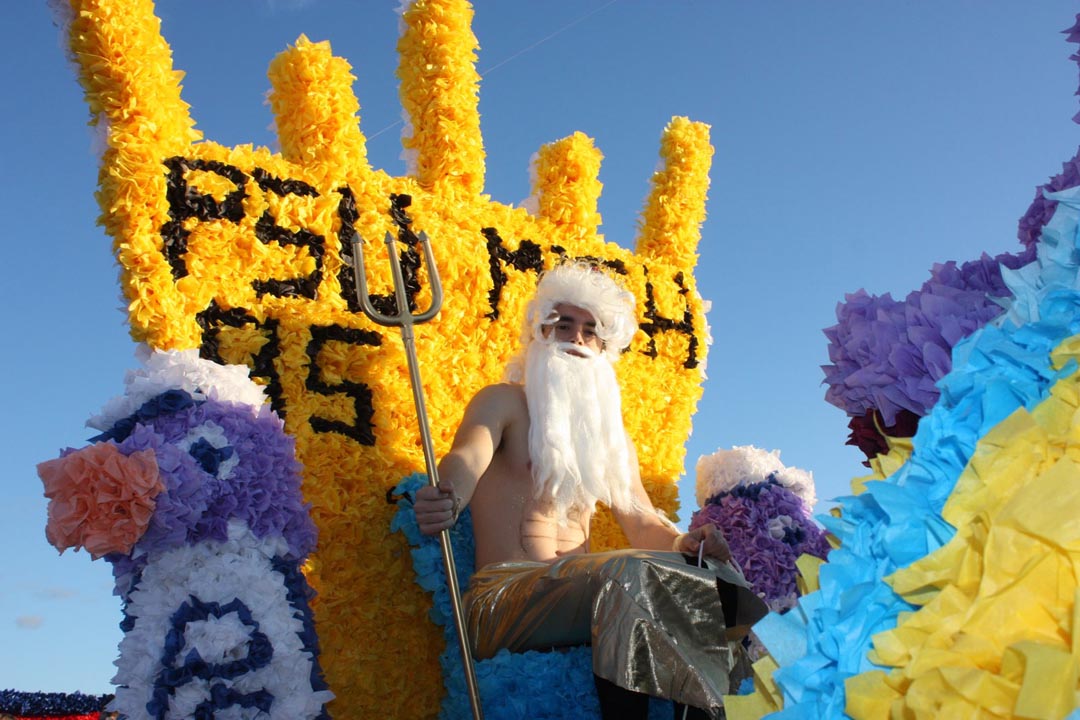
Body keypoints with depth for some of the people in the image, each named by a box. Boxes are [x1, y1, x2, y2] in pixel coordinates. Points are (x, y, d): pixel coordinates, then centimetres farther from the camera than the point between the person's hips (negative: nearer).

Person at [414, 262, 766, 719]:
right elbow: (468, 458, -13)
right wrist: (448, 498, -38)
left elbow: (641, 522, 16)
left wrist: (680, 542, -8)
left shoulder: (610, 435, 24)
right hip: (504, 595, -5)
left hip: (578, 595, 5)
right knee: (628, 572, -34)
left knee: (710, 577, -18)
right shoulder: (504, 401, 8)